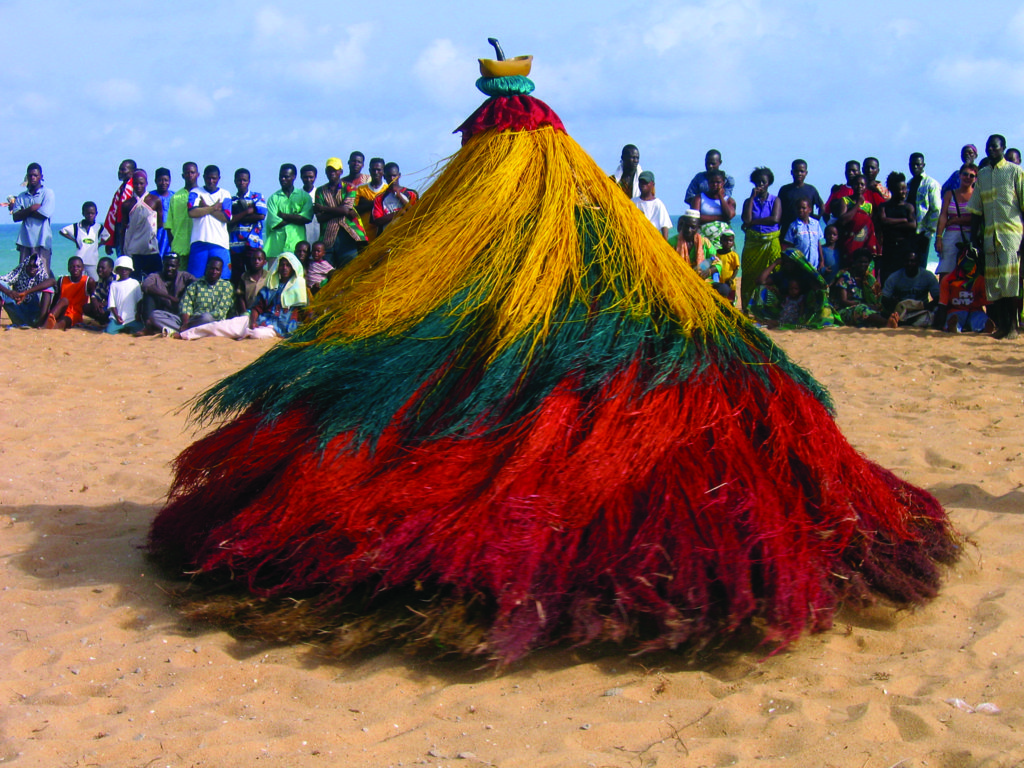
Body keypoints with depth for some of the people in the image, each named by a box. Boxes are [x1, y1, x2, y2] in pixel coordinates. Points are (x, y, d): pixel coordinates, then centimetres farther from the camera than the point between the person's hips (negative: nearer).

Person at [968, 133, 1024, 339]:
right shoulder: (982, 174, 15)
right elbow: (976, 209, 18)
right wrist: (974, 235, 11)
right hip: (989, 234, 5)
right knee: (992, 281, 3)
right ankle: (1000, 325, 8)